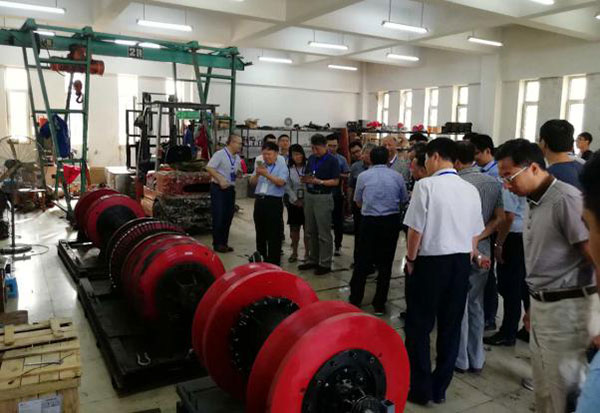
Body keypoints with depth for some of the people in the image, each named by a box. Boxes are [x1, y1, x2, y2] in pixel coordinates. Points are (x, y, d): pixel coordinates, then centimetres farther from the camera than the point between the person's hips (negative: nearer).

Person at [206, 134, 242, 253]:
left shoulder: (237, 158, 12)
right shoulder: (220, 154, -10)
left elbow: (238, 175, 21)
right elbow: (209, 168, -17)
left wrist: (240, 172, -2)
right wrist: (220, 180, -22)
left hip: (230, 188, 7)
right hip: (218, 188, -7)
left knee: (228, 217, 9)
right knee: (218, 216, -4)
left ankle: (224, 243, 19)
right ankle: (217, 244, 5)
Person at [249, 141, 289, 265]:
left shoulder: (282, 167, -2)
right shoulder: (260, 166, 14)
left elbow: (281, 182, -17)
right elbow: (252, 182, 8)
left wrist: (266, 174, -23)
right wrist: (257, 174, -11)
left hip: (274, 202, -5)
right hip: (259, 201, 6)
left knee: (274, 235, -2)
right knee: (260, 232, 15)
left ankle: (273, 262, 6)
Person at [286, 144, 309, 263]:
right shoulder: (289, 168, 1)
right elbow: (287, 186, 0)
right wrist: (296, 200, -7)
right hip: (294, 203, 2)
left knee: (307, 229, 4)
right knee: (294, 229, 10)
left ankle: (307, 253, 17)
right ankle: (294, 252, 24)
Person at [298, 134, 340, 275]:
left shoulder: (332, 161, -8)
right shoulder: (311, 158, 10)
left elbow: (335, 181, -11)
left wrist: (318, 181, -20)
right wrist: (306, 179, -7)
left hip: (323, 197, -7)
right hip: (309, 196, 7)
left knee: (324, 233, -1)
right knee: (310, 231, 13)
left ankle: (325, 264, 7)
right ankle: (313, 260, 25)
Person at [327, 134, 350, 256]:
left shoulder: (342, 159, 1)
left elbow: (347, 176, 1)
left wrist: (338, 175, -15)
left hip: (337, 194, 0)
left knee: (338, 221, 7)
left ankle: (337, 246, 21)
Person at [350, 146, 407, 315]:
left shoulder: (363, 176, -2)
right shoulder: (397, 177, 1)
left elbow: (358, 202, 7)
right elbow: (403, 200, 11)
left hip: (369, 221, -1)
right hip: (392, 221, 1)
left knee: (362, 261, 9)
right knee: (385, 263, 9)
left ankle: (355, 300, 18)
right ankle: (379, 304, 16)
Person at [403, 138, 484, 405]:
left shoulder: (426, 185, -14)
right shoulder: (471, 190, 3)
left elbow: (416, 229, -15)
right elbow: (475, 234, 8)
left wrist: (410, 258, 0)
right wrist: (466, 259, 19)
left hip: (430, 261, -5)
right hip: (461, 262, 6)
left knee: (419, 326, 8)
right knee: (451, 326, 14)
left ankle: (420, 389, 17)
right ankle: (440, 388, 27)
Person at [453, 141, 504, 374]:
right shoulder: (494, 183, 1)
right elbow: (499, 218, 0)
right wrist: (478, 238, -6)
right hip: (482, 251, 5)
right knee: (476, 306, 16)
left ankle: (461, 360, 18)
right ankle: (477, 360, 26)